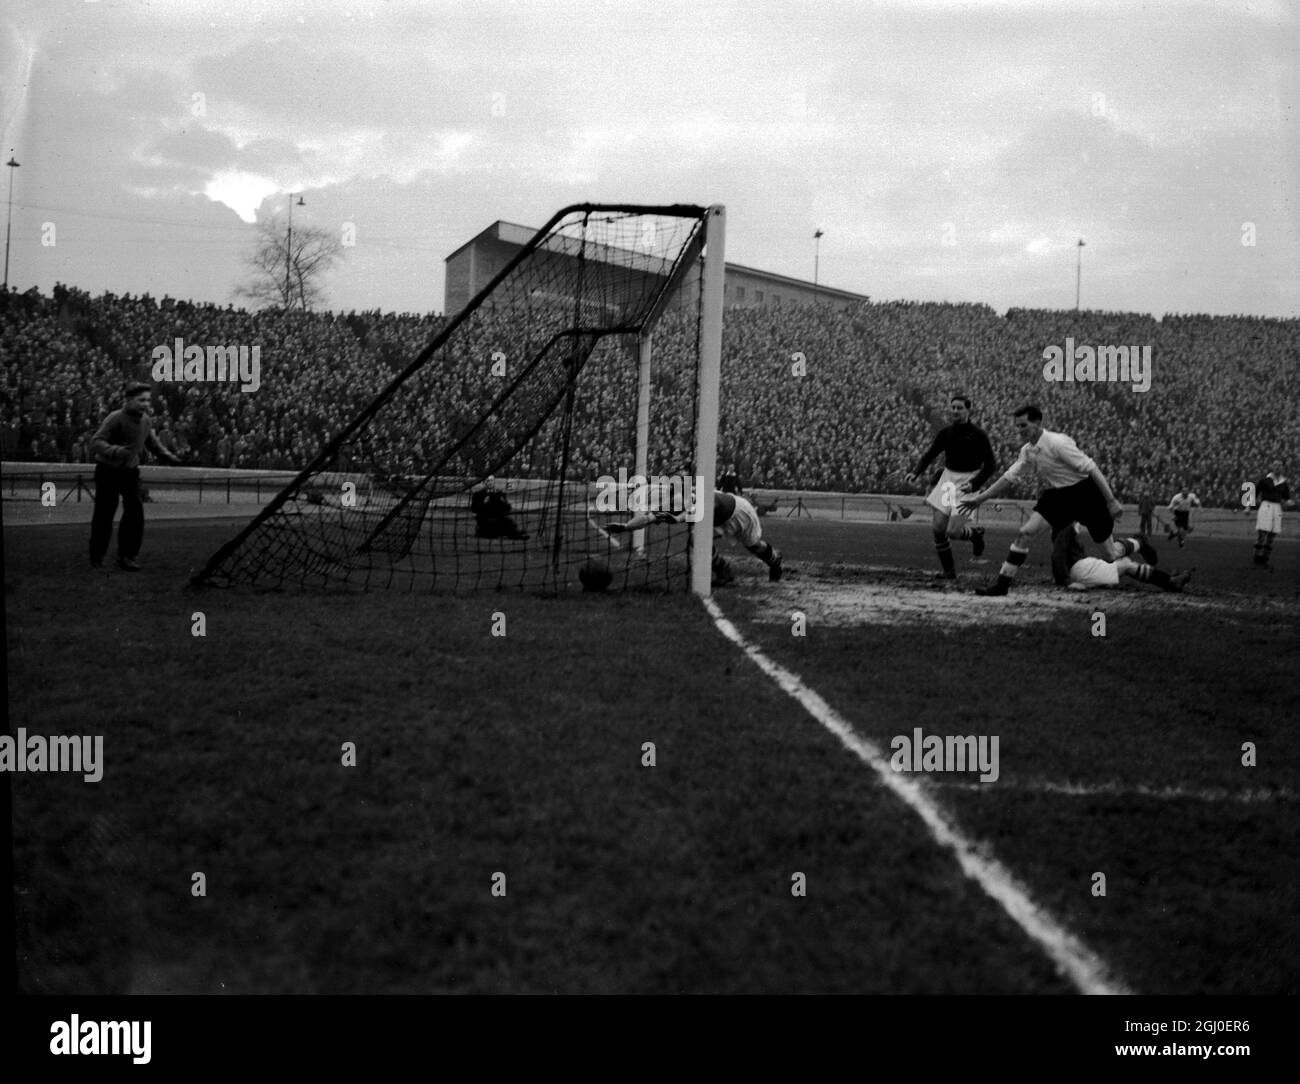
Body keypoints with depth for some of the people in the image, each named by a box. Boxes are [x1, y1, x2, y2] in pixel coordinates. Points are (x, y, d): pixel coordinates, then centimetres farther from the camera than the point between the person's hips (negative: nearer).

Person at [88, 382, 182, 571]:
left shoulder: (144, 420, 0)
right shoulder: (116, 419, -22)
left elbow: (151, 441, 20)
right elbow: (96, 442, -29)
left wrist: (167, 456, 11)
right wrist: (115, 451, -45)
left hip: (130, 470, 6)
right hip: (108, 471, -5)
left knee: (135, 511, -6)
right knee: (104, 514, -1)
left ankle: (126, 556, 2)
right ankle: (96, 559, 15)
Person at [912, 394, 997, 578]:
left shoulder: (978, 435, -9)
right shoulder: (946, 432, 3)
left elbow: (991, 465, -7)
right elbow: (929, 454, 11)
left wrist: (974, 484, -19)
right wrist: (916, 472, -7)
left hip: (967, 483, -5)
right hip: (948, 479, 5)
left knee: (953, 531, -13)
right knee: (938, 528, -5)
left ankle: (975, 533, 22)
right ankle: (948, 570, 11)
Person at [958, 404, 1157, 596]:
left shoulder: (1057, 443, -24)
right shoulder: (1028, 450, 0)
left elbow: (1091, 469, -23)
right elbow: (1009, 477, 11)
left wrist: (1111, 502, -24)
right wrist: (980, 498, 9)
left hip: (1085, 492, -6)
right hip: (1058, 494, 6)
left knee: (1113, 553, 1)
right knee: (1025, 532, -12)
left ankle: (1139, 544, 36)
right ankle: (1002, 584, -7)